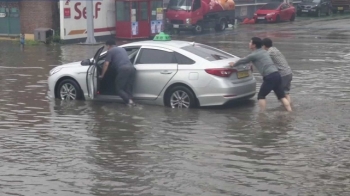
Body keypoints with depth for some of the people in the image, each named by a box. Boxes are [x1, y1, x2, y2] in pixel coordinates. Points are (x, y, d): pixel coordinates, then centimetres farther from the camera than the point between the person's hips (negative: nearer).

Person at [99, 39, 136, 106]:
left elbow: (106, 64, 6)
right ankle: (130, 99, -4)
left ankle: (129, 101, -13)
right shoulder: (122, 49, 33)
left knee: (119, 88, 4)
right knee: (128, 87, 15)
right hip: (131, 68, 6)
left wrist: (102, 75, 15)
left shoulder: (110, 51, 12)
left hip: (123, 69, -6)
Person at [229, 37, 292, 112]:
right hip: (277, 75, 8)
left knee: (261, 96, 7)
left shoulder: (254, 55, -4)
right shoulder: (263, 51, 23)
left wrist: (234, 64, 32)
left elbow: (242, 60, 12)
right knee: (281, 96, 7)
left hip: (270, 77, -8)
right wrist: (237, 63, 50)